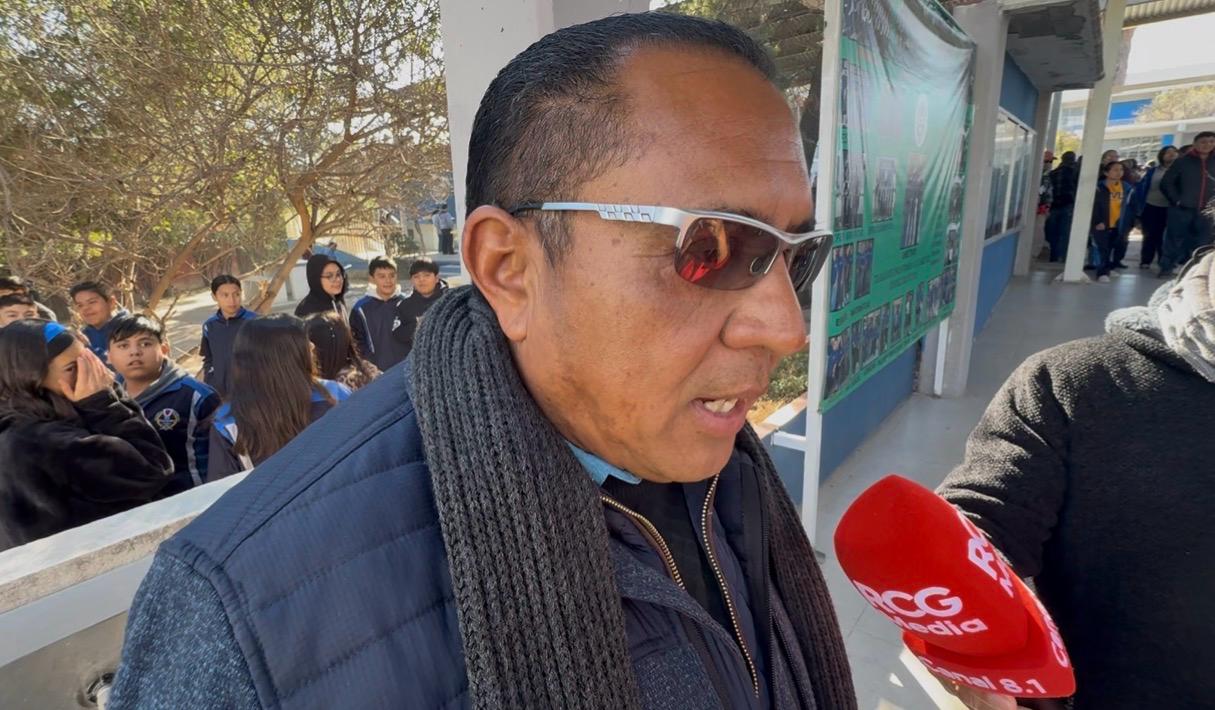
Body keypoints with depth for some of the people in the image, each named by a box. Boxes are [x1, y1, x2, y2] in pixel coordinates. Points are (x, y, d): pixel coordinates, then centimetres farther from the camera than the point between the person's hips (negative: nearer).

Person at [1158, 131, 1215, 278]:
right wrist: (1176, 200, -7)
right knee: (1175, 240, 1)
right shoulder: (1183, 161, -1)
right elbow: (1166, 183, -1)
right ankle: (1166, 268, 8)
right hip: (1182, 209, -3)